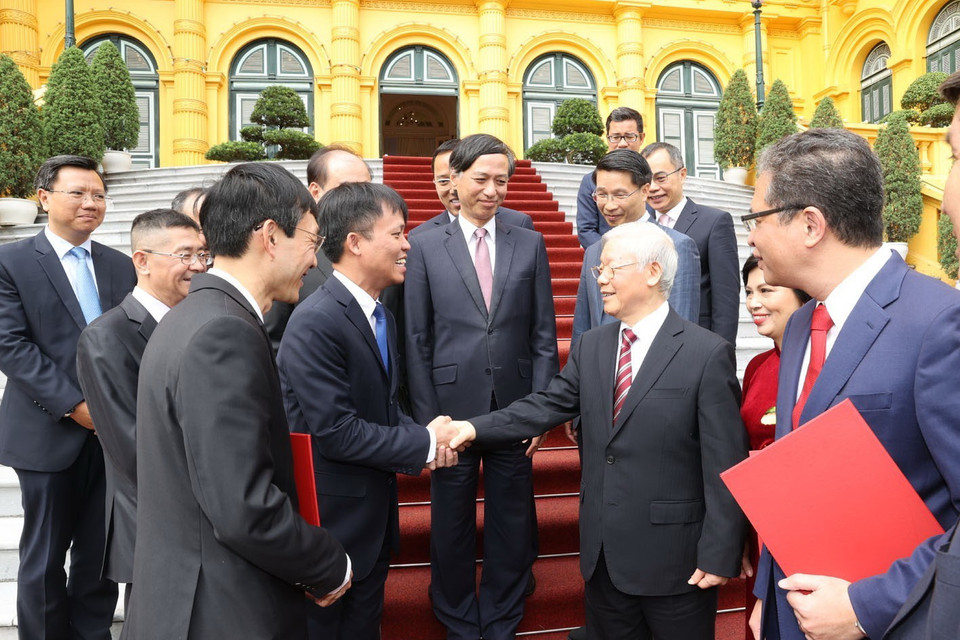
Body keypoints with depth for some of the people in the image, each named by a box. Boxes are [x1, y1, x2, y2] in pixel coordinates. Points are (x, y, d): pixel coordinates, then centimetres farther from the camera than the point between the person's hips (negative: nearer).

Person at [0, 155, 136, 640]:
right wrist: (73, 405, -16)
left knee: (100, 552, 12)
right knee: (44, 557, 10)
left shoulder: (120, 266, 10)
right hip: (49, 433, -3)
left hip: (113, 431, 3)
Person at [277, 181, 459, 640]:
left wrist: (418, 437, -7)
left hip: (375, 515, 8)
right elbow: (336, 432, -26)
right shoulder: (315, 323, -24)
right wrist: (424, 444, -17)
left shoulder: (380, 316, 6)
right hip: (332, 517, -8)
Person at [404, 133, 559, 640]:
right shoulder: (425, 247, 0)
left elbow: (544, 336, 5)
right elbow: (416, 341, -1)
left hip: (514, 409, 1)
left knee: (510, 525, 13)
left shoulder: (530, 245, 5)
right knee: (452, 526, 13)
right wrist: (426, 419, -5)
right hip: (452, 408, -1)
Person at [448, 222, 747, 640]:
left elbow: (725, 467, -13)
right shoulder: (590, 346, 5)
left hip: (673, 557, -5)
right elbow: (548, 405, 2)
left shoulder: (707, 354, -13)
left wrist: (719, 555, -13)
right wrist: (476, 428, -10)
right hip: (603, 549, 5)